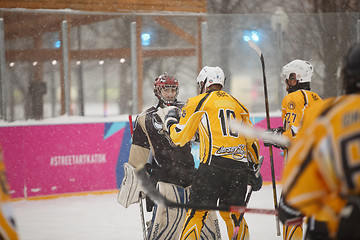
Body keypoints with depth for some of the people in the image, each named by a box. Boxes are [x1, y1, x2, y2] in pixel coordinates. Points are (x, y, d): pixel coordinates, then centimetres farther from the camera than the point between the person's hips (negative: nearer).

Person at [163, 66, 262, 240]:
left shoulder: (197, 102, 5)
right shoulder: (238, 105, 21)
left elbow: (180, 137, 6)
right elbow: (252, 140, 21)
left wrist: (170, 122, 26)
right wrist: (254, 168, 28)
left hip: (214, 164, -5)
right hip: (240, 166, 5)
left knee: (197, 212, -2)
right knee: (232, 213, 18)